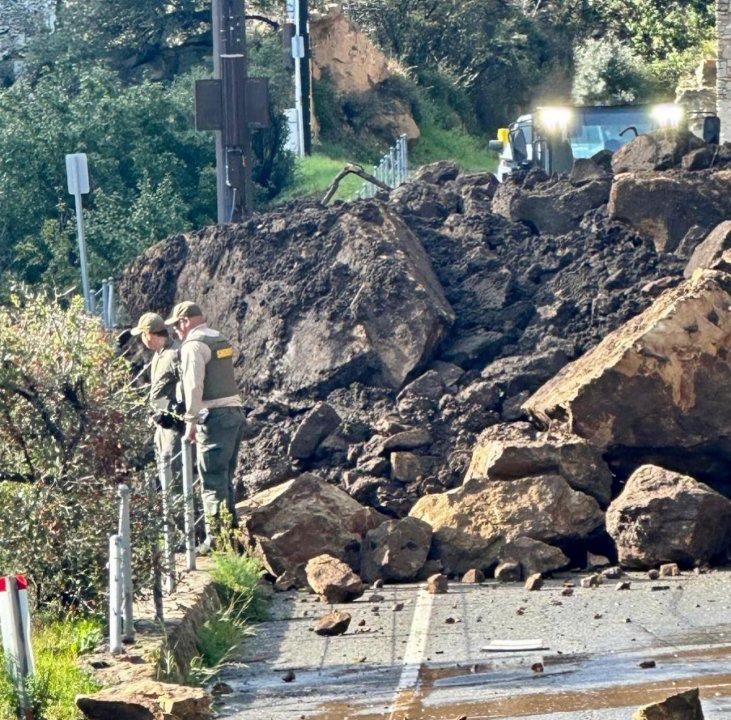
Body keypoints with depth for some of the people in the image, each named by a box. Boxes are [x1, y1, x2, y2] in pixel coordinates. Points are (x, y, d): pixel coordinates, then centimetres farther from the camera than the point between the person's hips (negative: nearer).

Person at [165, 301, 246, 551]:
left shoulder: (193, 345, -10)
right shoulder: (222, 340, 18)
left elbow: (194, 385, -17)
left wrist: (190, 421, -14)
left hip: (215, 417, -9)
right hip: (236, 409, 9)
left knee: (213, 481, -7)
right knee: (225, 478, 16)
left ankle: (215, 537, -8)